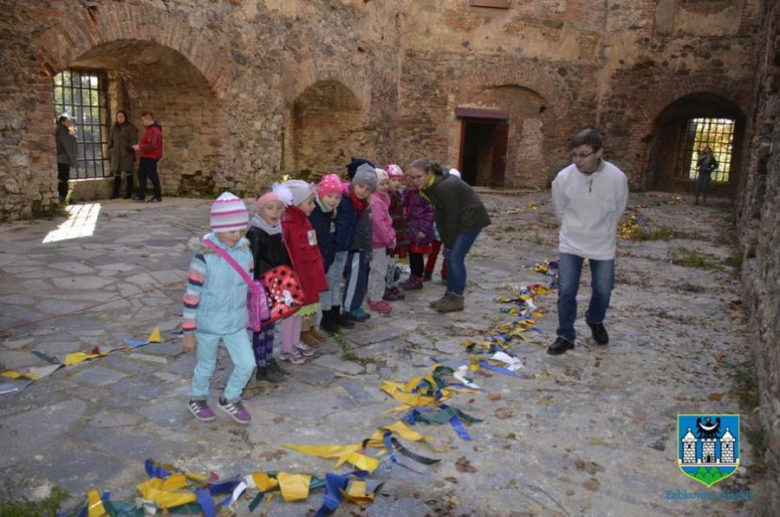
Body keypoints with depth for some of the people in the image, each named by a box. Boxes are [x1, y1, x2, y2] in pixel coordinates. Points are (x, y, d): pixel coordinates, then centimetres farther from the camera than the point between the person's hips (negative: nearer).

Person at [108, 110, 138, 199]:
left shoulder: (130, 127, -3)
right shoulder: (114, 127, 11)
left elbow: (133, 141, -7)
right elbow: (110, 140, 15)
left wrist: (132, 151, -15)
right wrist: (110, 152, 9)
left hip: (127, 154, -4)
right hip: (116, 154, 4)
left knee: (128, 173, 3)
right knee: (117, 173, 5)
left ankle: (129, 193, 10)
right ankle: (115, 193, 11)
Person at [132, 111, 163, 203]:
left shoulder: (154, 130, -18)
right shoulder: (150, 129, 16)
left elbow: (151, 145, -25)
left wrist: (140, 146, -15)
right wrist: (140, 146, 9)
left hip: (151, 157, -10)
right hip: (145, 156, 10)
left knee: (153, 176, -2)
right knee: (141, 175, 10)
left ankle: (158, 197, 8)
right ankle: (141, 196, 14)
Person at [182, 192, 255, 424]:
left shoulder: (245, 251, -6)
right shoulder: (204, 257, -22)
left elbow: (250, 286, 7)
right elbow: (192, 296, -17)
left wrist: (252, 316, 15)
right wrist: (188, 332, -13)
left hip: (237, 323, 4)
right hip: (208, 324, -4)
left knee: (247, 364, 5)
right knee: (206, 367, 16)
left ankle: (230, 399, 32)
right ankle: (197, 399, 45)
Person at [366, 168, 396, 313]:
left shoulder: (381, 198, 13)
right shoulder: (376, 201, -20)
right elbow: (379, 223, -25)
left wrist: (392, 235, 10)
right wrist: (390, 239, -18)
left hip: (379, 241, 11)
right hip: (378, 242, -11)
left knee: (375, 270, 18)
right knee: (380, 271, -3)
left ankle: (372, 297, 29)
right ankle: (376, 300, 6)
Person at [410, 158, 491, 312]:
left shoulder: (445, 186, -29)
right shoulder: (429, 186, -2)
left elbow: (451, 215, -23)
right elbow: (440, 213, 2)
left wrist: (449, 243, -13)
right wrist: (445, 241, -1)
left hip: (471, 218, -9)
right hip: (459, 219, 9)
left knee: (455, 257, -9)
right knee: (448, 255, 9)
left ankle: (457, 299, 2)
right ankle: (450, 295, 18)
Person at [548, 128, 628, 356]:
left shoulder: (617, 178, -22)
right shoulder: (563, 178, -20)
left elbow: (618, 210, 0)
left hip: (603, 244, 1)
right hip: (570, 243, 0)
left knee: (603, 290, 12)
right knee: (566, 291, -4)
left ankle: (595, 321, 42)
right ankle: (565, 336, 15)